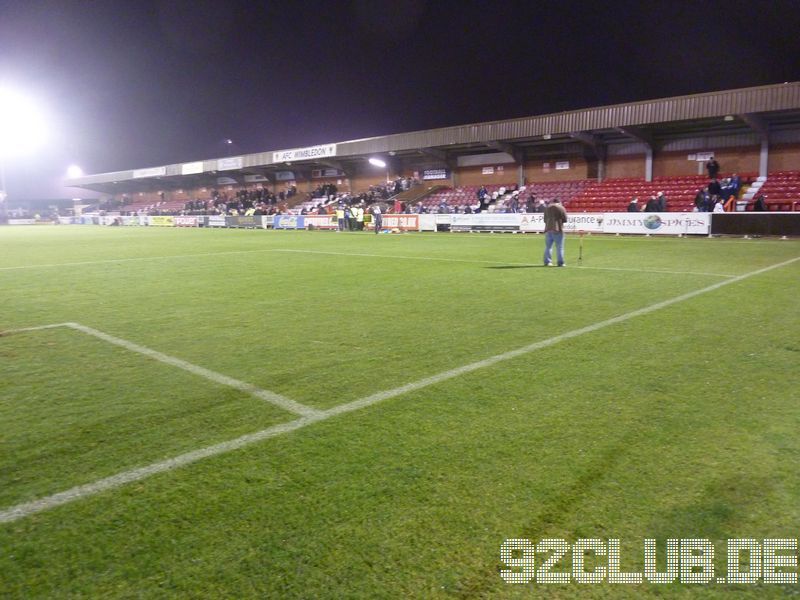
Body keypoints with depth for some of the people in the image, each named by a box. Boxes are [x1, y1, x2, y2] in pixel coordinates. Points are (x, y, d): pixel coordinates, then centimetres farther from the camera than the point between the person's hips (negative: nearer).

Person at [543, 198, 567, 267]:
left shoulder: (547, 207, 13)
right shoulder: (561, 208, -2)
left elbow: (545, 219, 17)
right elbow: (565, 219, -2)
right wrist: (560, 221, 15)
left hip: (548, 229, 4)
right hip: (558, 230, -4)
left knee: (548, 246, 10)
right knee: (559, 247, 1)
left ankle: (547, 261, 6)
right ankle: (560, 262, 0)